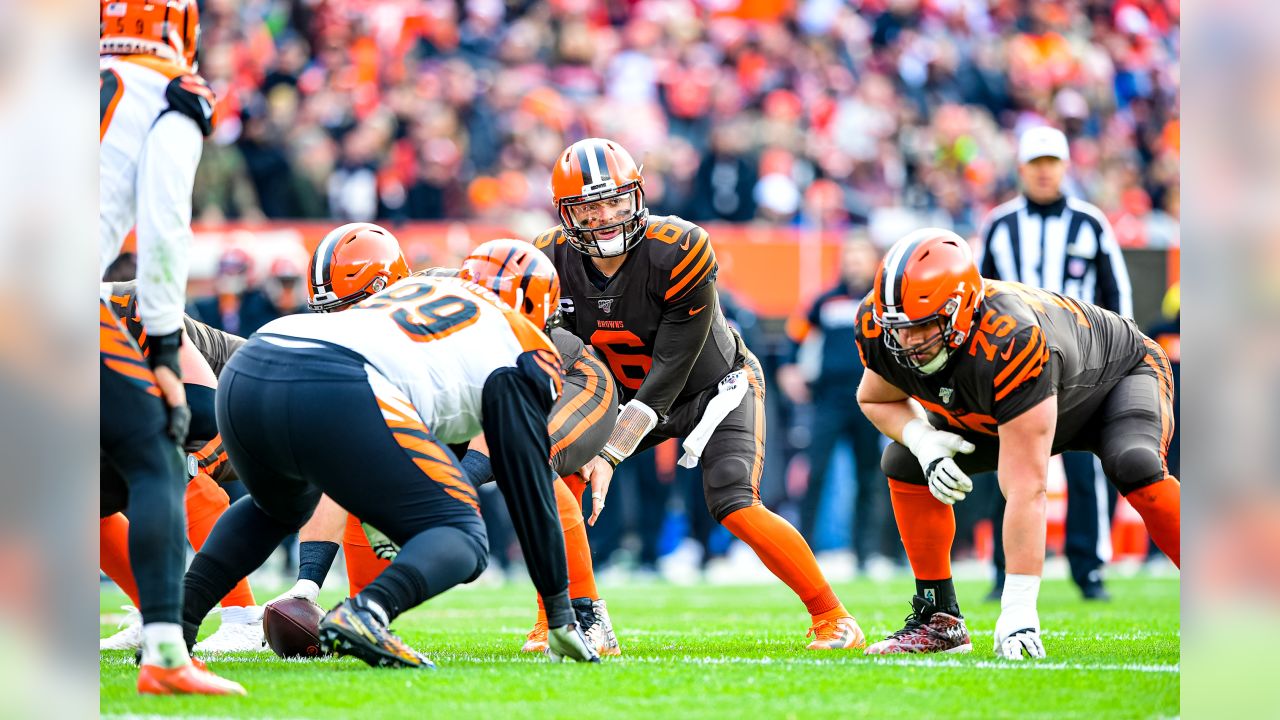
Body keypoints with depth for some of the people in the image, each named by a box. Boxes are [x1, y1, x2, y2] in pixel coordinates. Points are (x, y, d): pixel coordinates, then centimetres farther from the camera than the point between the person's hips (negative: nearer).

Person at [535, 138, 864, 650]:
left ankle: (832, 618, -8)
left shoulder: (678, 253, -32)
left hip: (715, 386, -5)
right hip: (633, 395, 5)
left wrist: (610, 455, -32)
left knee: (735, 507, -23)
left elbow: (670, 372, -29)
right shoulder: (552, 261, -17)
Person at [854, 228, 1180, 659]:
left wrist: (1018, 608, -47)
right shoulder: (878, 326, -27)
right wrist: (923, 440, -26)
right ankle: (939, 620, 3)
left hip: (1118, 374, -7)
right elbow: (875, 398, -2)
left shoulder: (1007, 344, -46)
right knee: (905, 465, -8)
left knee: (1134, 466, -36)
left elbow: (1025, 491, -46)